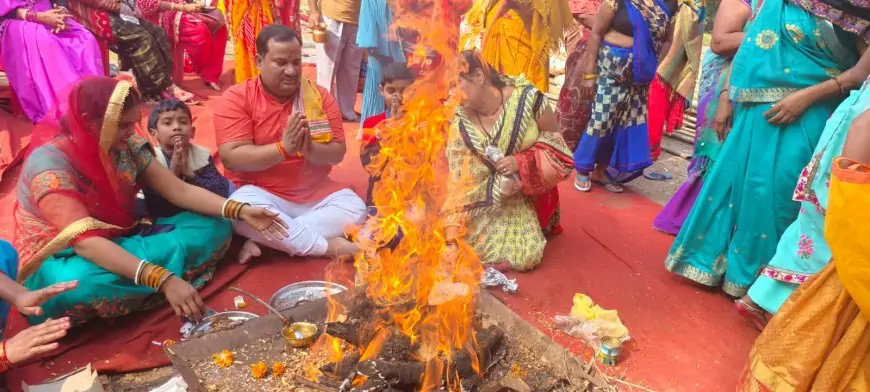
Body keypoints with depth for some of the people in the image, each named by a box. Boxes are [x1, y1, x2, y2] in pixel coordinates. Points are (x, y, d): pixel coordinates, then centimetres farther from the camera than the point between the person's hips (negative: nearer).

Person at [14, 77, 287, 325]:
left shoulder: (128, 147, -7)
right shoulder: (50, 164, -26)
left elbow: (180, 191, -6)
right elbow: (84, 241, -36)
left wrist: (239, 211, -21)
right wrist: (163, 279, -46)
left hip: (121, 246, 7)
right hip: (63, 263, -6)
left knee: (215, 227, -7)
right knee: (80, 284, -44)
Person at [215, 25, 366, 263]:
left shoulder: (320, 96, 2)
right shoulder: (236, 98, -7)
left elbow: (338, 152, -3)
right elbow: (232, 157, -17)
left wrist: (311, 149, -25)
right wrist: (283, 148, -27)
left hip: (315, 194, 4)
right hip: (260, 193, -3)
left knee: (355, 208, -20)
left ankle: (265, 240, -20)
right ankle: (329, 246, -22)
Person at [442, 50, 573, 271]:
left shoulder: (526, 98, -20)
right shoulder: (460, 124, -15)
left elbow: (555, 138, -9)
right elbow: (457, 180, -14)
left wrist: (521, 162, -26)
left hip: (525, 196, 0)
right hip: (486, 199, 1)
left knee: (526, 257, -12)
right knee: (482, 249, -15)